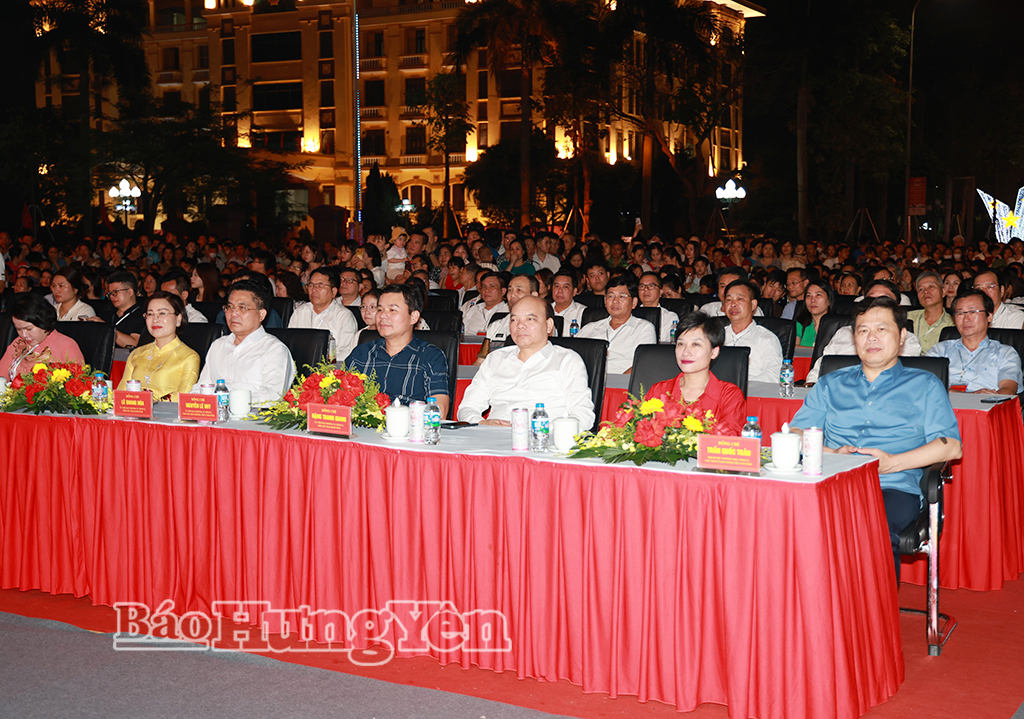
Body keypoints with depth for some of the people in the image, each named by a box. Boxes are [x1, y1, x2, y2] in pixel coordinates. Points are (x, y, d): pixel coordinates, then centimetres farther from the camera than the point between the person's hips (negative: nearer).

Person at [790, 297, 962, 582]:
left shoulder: (924, 385, 18)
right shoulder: (831, 384, 26)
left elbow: (951, 446, 5)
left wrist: (892, 462, -9)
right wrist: (831, 454, -4)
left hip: (894, 488, -2)